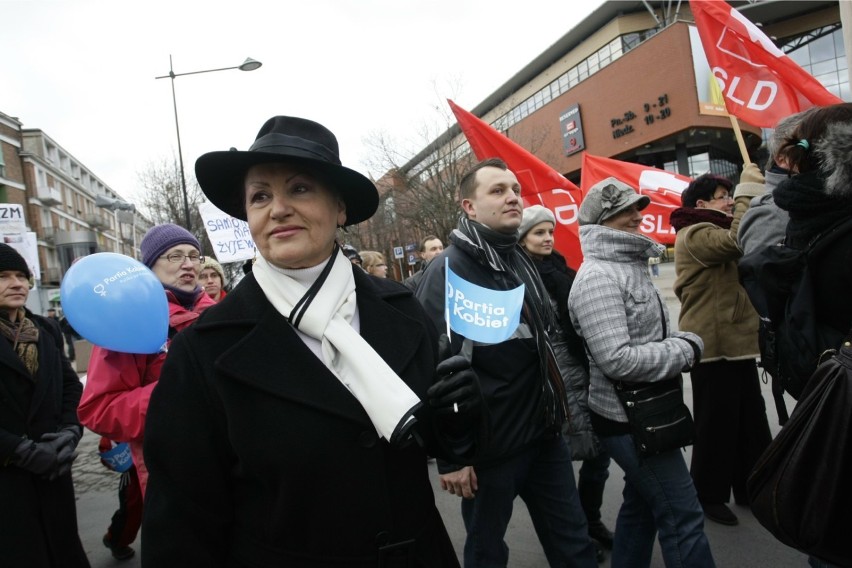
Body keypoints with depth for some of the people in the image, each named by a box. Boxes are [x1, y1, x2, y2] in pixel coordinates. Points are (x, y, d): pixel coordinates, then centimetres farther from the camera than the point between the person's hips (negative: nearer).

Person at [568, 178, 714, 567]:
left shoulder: (628, 264, 11)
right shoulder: (598, 277, -20)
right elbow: (617, 360, -26)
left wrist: (680, 343, 5)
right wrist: (687, 349, -14)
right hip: (627, 419, -10)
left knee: (641, 505, 21)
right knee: (683, 517, -1)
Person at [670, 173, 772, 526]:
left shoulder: (717, 233, 22)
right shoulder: (694, 234, -12)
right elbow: (737, 241, -28)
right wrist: (748, 192, -19)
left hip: (736, 342, 10)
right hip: (713, 346, -10)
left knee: (751, 419, 16)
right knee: (716, 422, 0)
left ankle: (750, 486, 30)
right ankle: (709, 495, 14)